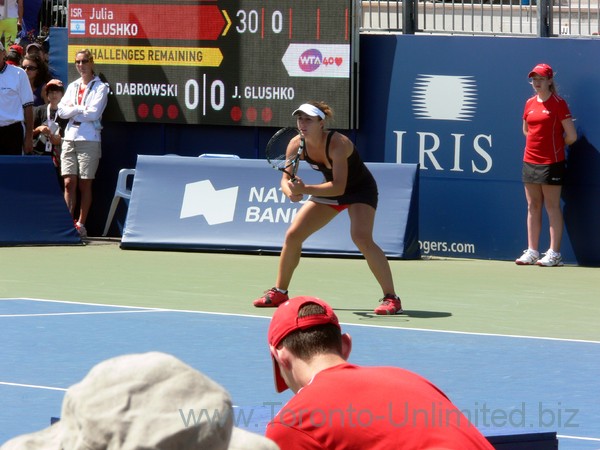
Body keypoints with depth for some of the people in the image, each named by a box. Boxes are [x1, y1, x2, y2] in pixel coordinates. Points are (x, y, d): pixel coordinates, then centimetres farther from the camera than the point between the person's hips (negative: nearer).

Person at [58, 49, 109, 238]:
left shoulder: (100, 87, 2)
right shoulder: (72, 86, 17)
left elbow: (94, 113, -10)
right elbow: (62, 110, 5)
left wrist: (73, 110, -2)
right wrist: (81, 109, -7)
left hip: (89, 140, -4)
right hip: (70, 138, 4)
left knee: (85, 185, -1)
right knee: (69, 183, -4)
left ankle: (81, 224, 4)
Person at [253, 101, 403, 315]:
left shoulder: (337, 144, -34)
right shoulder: (296, 145, -16)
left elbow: (338, 187, -38)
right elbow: (286, 179, -8)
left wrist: (305, 190, -47)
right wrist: (291, 191, -32)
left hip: (360, 190, -6)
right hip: (329, 191, 6)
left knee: (361, 238, -29)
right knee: (293, 235, -1)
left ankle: (391, 298, -24)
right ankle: (279, 292, 17)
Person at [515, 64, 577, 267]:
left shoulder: (558, 104, -8)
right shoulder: (529, 104, 10)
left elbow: (571, 137, -9)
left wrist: (555, 144, 6)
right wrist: (538, 143, 13)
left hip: (551, 162, -6)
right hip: (530, 160, 6)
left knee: (552, 207, -3)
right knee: (533, 207, 8)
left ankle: (554, 254, -2)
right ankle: (532, 251, 12)